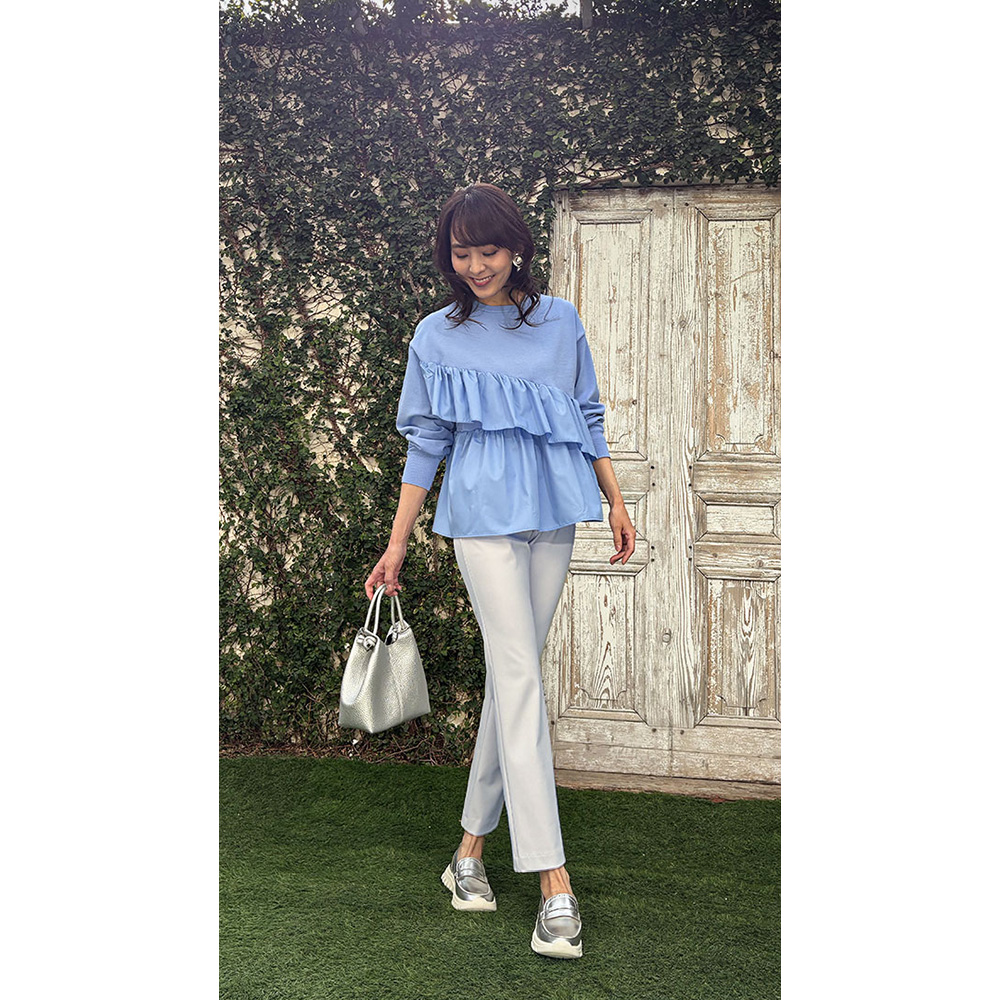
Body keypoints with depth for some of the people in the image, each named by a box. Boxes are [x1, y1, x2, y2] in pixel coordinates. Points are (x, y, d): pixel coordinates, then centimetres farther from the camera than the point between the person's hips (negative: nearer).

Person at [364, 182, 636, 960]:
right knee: (520, 678, -10)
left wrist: (616, 503, 10)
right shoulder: (437, 336, 5)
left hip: (553, 516, 3)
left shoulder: (561, 321, 9)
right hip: (483, 517, -3)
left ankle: (472, 847, 21)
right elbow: (425, 444, 6)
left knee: (512, 675, 7)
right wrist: (397, 544, 4)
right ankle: (555, 885, -9)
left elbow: (588, 419, 14)